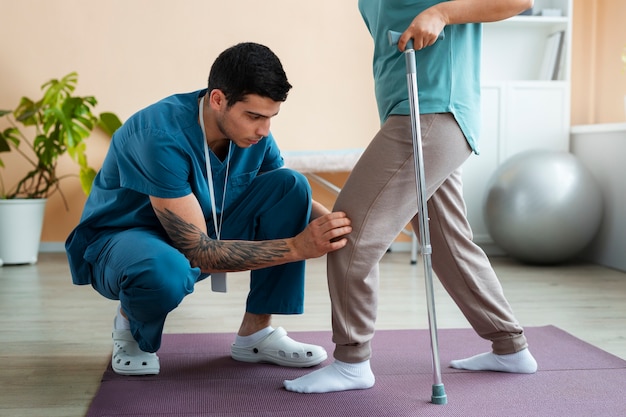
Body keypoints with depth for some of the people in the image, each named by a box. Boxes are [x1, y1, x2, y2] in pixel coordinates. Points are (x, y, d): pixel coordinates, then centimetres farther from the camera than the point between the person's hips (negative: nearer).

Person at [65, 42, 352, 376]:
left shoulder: (254, 133, -13)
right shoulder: (162, 135, -32)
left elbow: (290, 199, 2)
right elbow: (197, 252, -33)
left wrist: (333, 223, -21)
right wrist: (297, 246, -39)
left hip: (201, 234, 6)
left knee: (291, 185, -15)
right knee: (165, 271, -43)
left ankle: (256, 333, -8)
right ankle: (131, 325, -4)